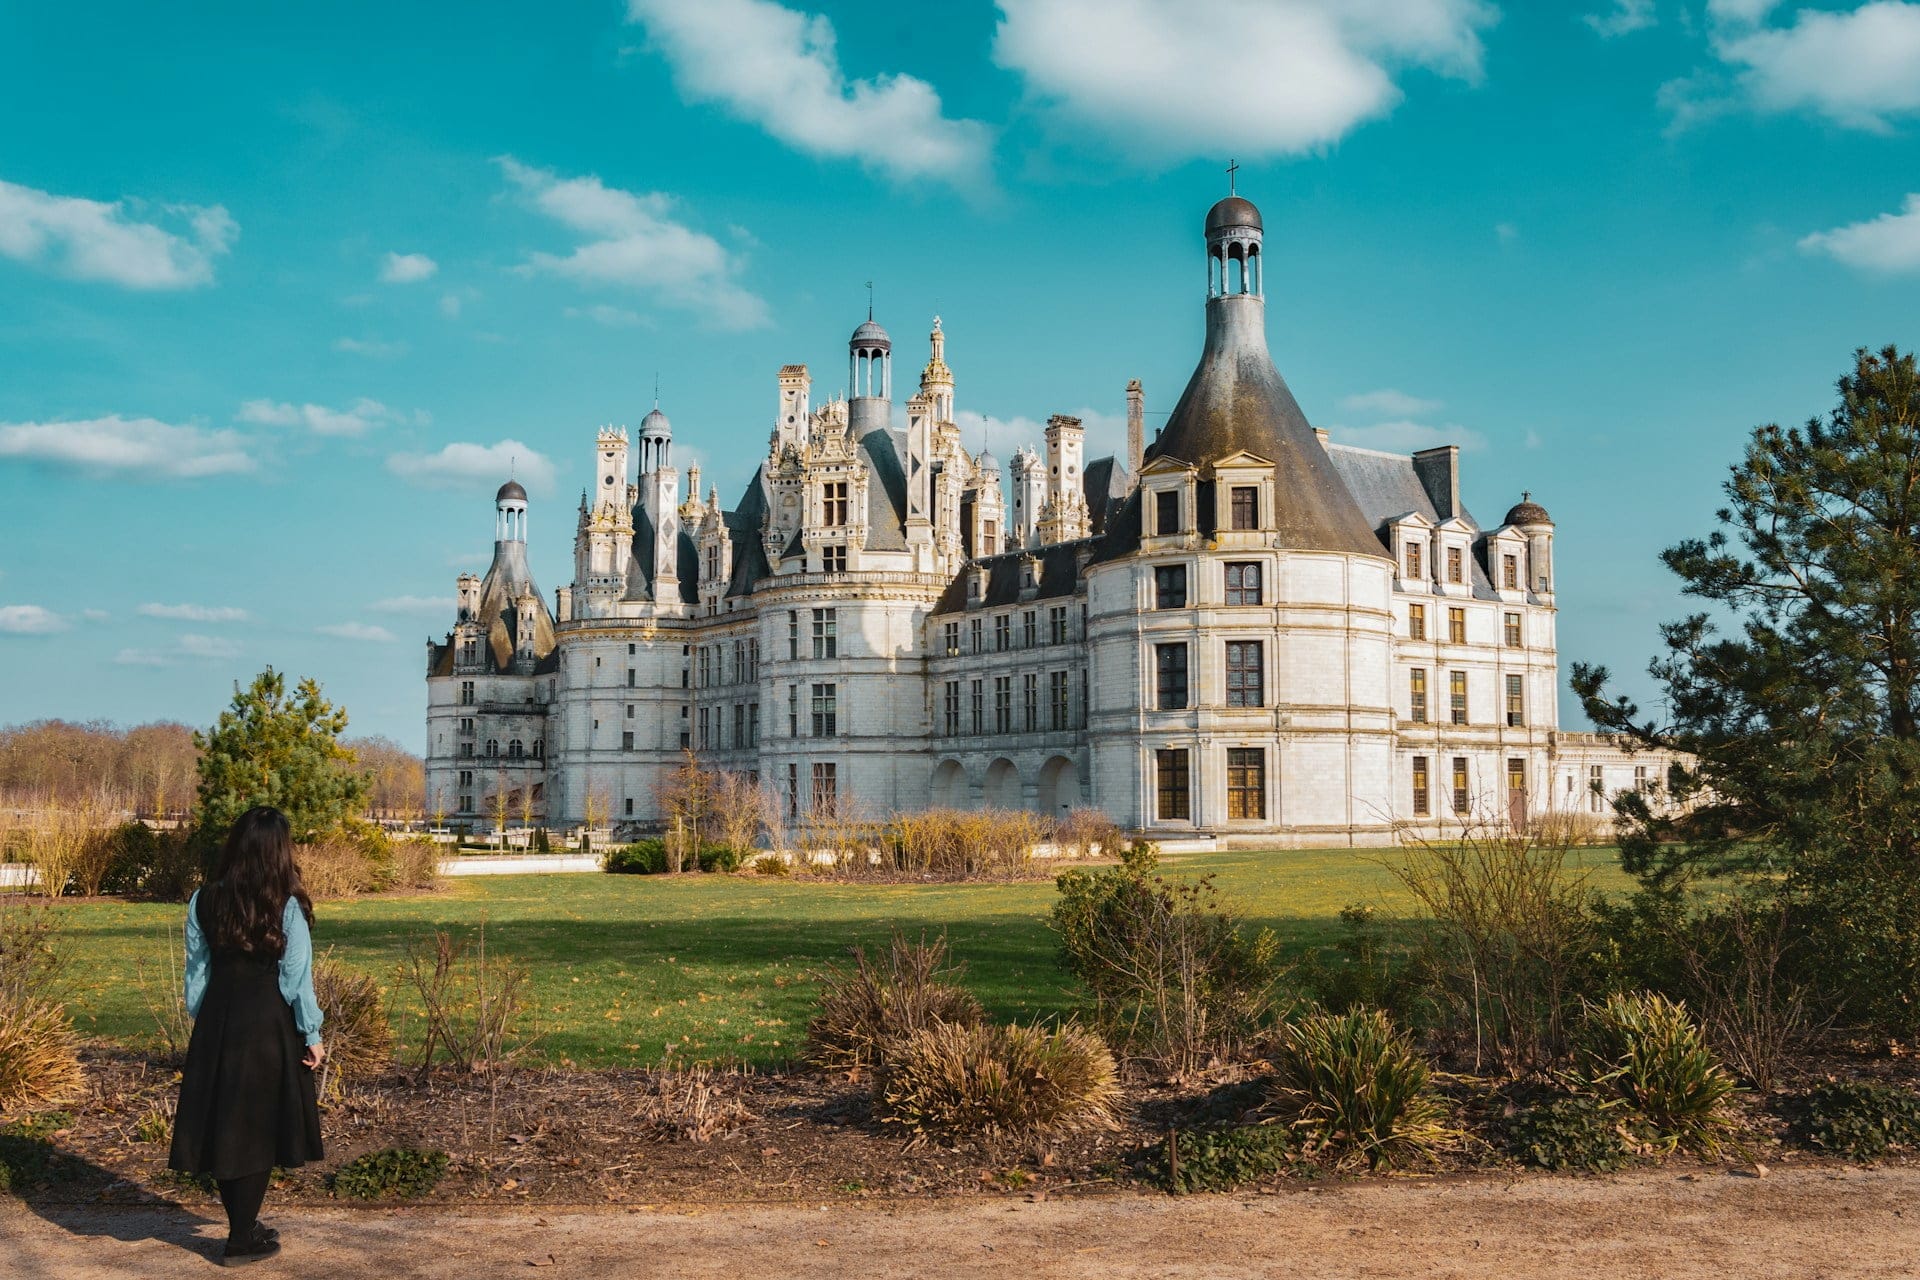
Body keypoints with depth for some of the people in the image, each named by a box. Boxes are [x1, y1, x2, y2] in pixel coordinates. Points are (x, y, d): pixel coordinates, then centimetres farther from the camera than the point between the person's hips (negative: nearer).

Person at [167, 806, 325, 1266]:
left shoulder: (204, 901, -2)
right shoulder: (288, 907, -12)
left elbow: (196, 971, 6)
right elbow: (297, 978, -9)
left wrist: (201, 1020, 18)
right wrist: (312, 1036, 0)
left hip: (217, 1024, 4)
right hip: (269, 1026, -4)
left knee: (221, 1125, 15)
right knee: (256, 1129, 6)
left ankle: (244, 1225, 29)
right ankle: (241, 1241, 12)